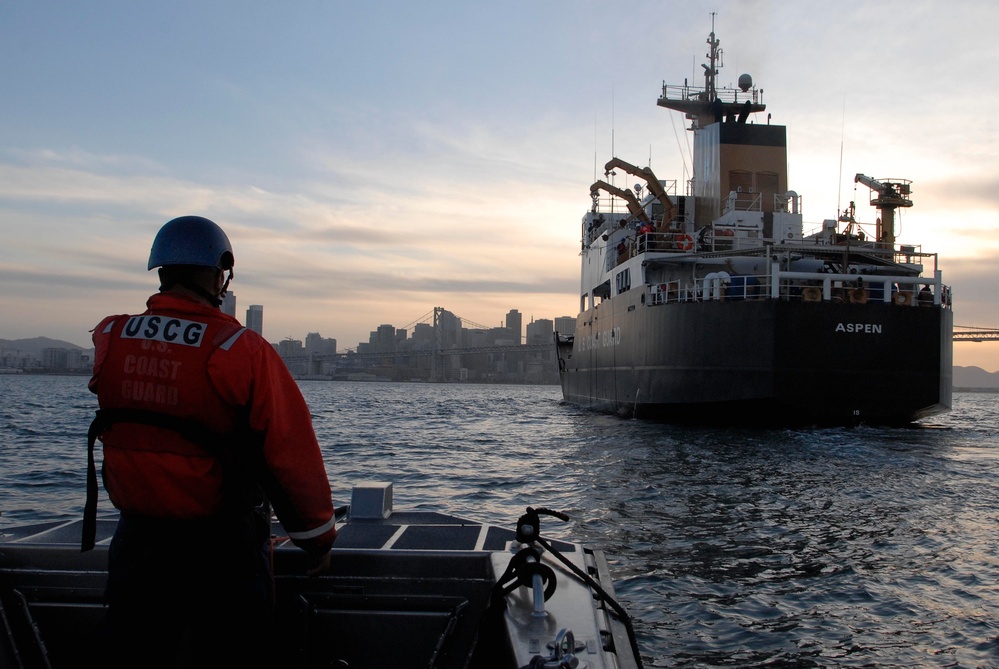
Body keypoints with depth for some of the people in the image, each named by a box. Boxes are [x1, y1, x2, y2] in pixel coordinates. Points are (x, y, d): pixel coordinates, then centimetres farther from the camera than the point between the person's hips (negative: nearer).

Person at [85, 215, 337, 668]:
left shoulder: (108, 341, -6)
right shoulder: (243, 351, -18)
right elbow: (294, 455, -16)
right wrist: (319, 537, -1)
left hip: (137, 542, 4)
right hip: (222, 550, -4)